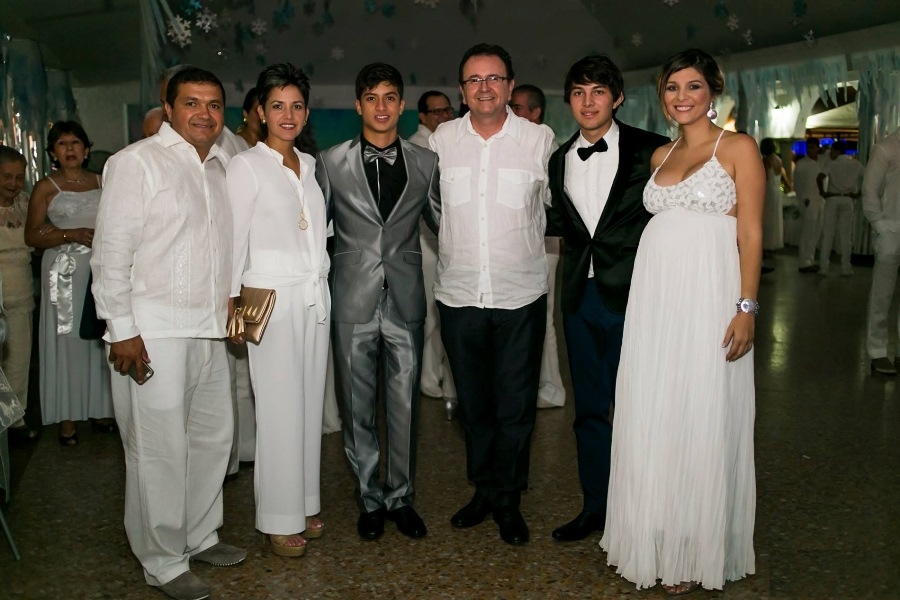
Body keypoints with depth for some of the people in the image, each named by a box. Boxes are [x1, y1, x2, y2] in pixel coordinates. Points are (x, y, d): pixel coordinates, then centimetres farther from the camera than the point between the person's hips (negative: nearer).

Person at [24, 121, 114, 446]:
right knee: (66, 340, -1)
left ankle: (99, 410, 15)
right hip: (64, 271, -2)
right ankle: (67, 419, 6)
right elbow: (32, 236, -2)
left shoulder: (102, 182, 11)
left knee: (99, 340, 4)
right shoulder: (46, 188, 3)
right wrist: (71, 235, -13)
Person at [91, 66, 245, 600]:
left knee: (213, 436, 16)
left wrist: (230, 298, 14)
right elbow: (112, 251, -10)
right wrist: (122, 330, -13)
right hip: (153, 334, -7)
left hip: (210, 330, 7)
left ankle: (200, 536, 35)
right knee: (160, 449, 0)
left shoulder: (221, 167, 15)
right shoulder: (137, 162, -6)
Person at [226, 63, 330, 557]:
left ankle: (304, 503, 22)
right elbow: (235, 239, -6)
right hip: (272, 296, -6)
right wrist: (232, 305, -9)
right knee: (279, 405, -2)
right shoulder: (246, 165, -4)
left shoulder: (310, 165, 13)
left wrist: (322, 287, 11)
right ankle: (279, 519, 10)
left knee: (310, 400, 9)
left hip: (315, 294, 6)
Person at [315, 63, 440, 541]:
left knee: (405, 404, 6)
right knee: (358, 406, 7)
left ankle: (401, 497, 24)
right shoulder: (331, 161, 4)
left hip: (405, 299, 1)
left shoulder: (425, 163, 7)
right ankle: (370, 499, 25)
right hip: (353, 299, -1)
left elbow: (443, 222, 15)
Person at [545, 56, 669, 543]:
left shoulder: (649, 150, -4)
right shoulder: (559, 160, 12)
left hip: (631, 296, -5)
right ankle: (595, 505, 28)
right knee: (589, 406, 13)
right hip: (580, 297, 5)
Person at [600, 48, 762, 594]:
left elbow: (751, 234, -6)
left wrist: (746, 307, -15)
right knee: (652, 421, 9)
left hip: (708, 299, -5)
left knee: (701, 424, 2)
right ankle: (657, 539, 24)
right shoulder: (660, 156, 16)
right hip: (654, 298, 6)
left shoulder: (738, 148, -1)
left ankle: (695, 552, 17)